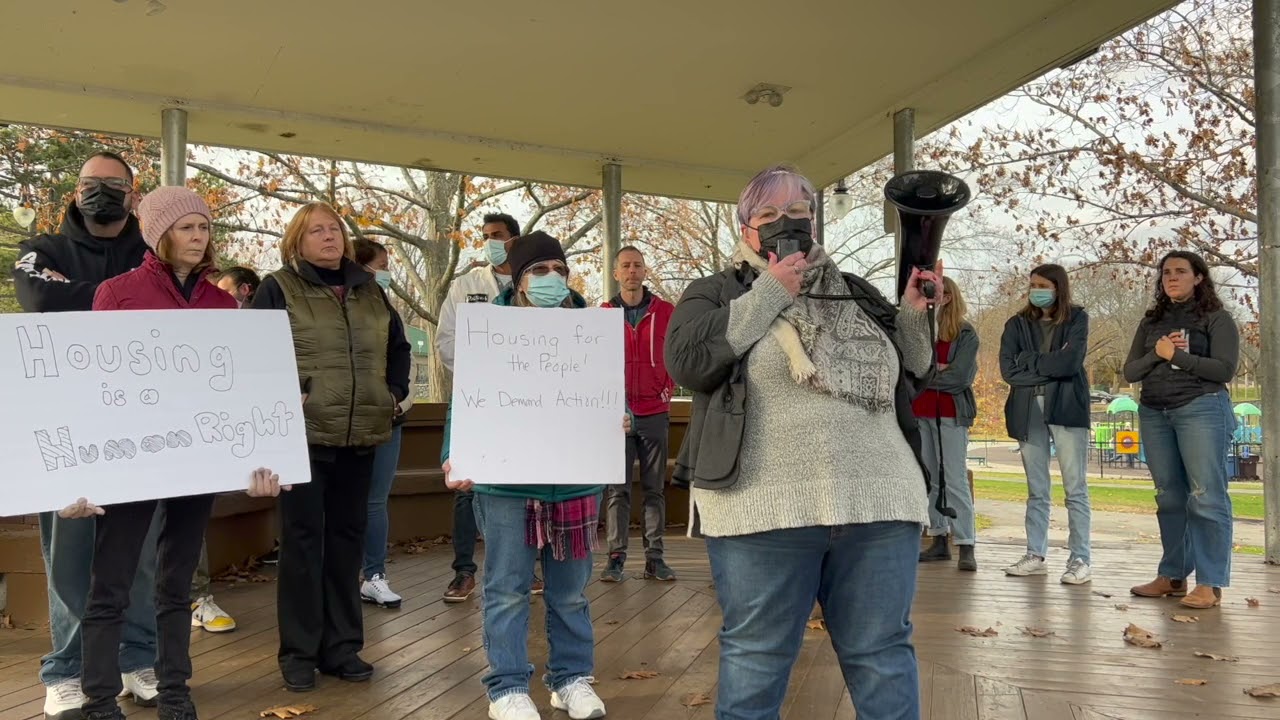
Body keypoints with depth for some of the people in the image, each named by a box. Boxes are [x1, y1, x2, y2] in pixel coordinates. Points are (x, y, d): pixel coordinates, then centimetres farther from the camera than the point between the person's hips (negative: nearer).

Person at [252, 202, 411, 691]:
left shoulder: (370, 292, 15)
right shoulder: (278, 289, -1)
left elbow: (398, 347, 24)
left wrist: (394, 392, 11)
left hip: (360, 437, 5)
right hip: (303, 435, -5)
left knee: (348, 538, 10)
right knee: (303, 540, 1)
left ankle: (341, 646, 21)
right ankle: (298, 652, 12)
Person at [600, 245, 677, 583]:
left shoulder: (665, 312, 4)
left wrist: (666, 391, 2)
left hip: (655, 413, 0)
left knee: (654, 489, 5)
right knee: (616, 490, 2)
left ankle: (654, 558, 10)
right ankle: (616, 557, 7)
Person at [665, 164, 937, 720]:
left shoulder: (857, 294, 19)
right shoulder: (715, 292, 7)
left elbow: (906, 379, 22)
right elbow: (688, 361, -13)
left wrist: (913, 317, 5)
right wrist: (768, 295, -8)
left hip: (878, 502, 4)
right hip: (765, 508, -3)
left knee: (882, 654, 10)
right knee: (757, 657, 5)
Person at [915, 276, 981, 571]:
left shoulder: (966, 333, -2)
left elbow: (959, 377, -12)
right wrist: (936, 369, -12)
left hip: (950, 414, -5)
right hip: (919, 413, 5)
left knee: (955, 481, -8)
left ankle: (966, 547, -7)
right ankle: (939, 541, 16)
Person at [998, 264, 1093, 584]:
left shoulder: (1076, 318, 3)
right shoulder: (1017, 323, 10)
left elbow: (1071, 362, -11)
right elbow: (1007, 369, -2)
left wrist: (1030, 360, -4)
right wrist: (1051, 368, -7)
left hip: (1066, 408, -3)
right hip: (1027, 411, 3)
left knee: (1075, 489, -2)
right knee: (1036, 490, 9)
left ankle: (1080, 560, 1)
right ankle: (1035, 555, 15)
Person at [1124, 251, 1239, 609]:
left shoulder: (1216, 318, 2)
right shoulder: (1151, 322, 15)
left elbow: (1225, 369, -10)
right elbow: (1130, 372, 9)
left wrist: (1176, 356, -10)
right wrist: (1156, 355, -8)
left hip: (1202, 409, -5)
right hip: (1154, 414, 5)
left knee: (1206, 497, -7)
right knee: (1169, 497, 7)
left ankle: (1210, 583, -7)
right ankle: (1173, 576, 13)